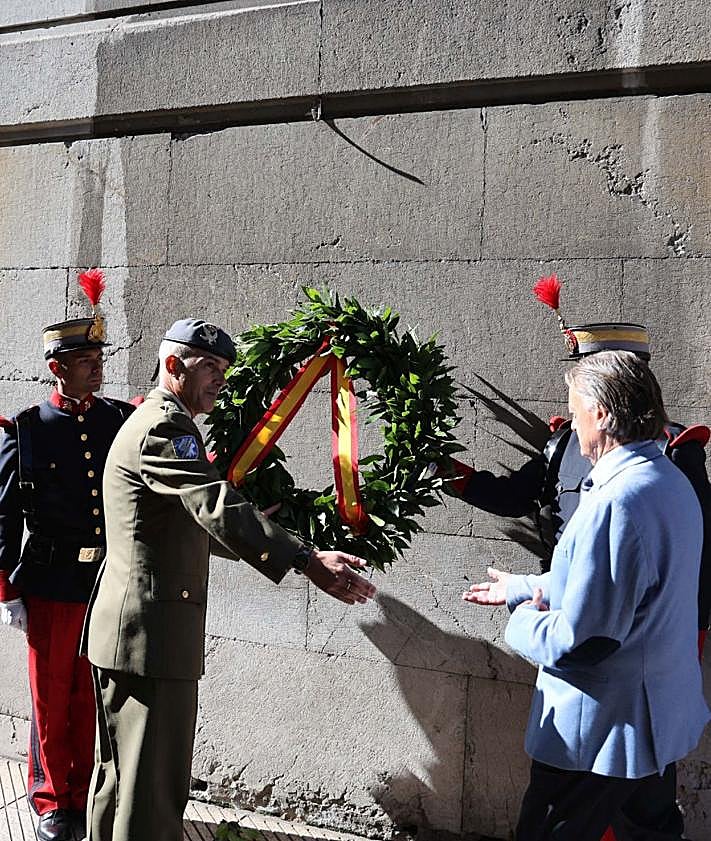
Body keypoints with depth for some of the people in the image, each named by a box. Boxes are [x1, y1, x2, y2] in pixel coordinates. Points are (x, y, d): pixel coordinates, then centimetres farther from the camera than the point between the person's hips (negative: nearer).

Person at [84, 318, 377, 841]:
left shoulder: (151, 422, 20)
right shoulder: (165, 426, -15)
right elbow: (217, 507, -30)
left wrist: (256, 536, 24)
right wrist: (307, 561, -37)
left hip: (127, 629, 11)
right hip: (151, 634, -11)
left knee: (121, 770, 19)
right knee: (155, 784, -6)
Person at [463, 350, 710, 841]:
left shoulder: (615, 503, -28)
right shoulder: (671, 482, 4)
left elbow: (580, 639, -28)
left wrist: (524, 621, -7)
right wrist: (520, 588, 20)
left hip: (603, 728, -9)